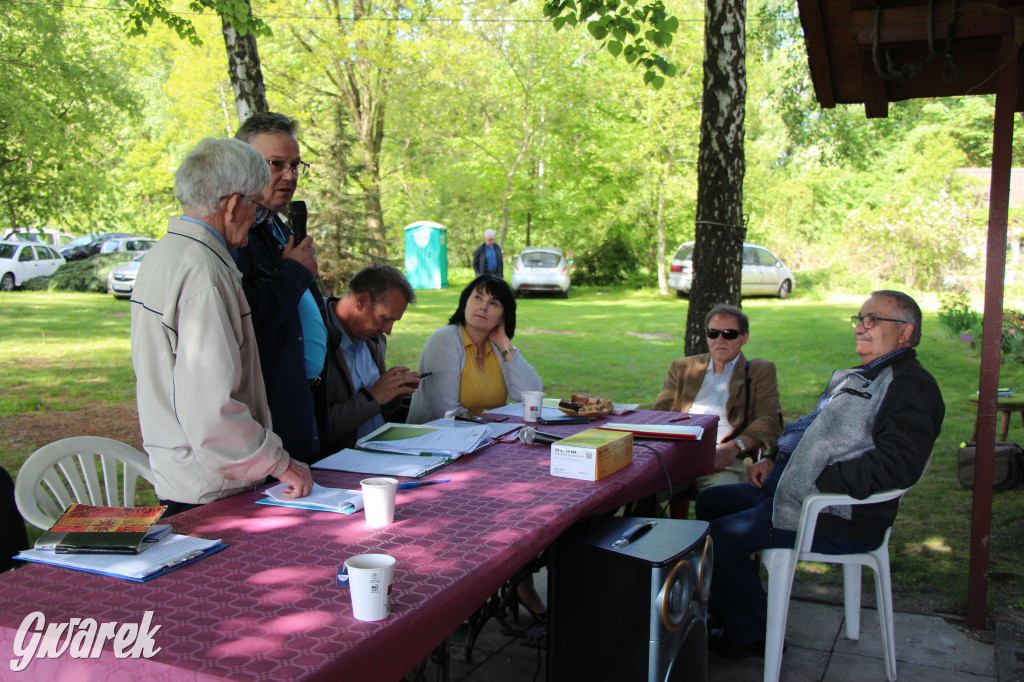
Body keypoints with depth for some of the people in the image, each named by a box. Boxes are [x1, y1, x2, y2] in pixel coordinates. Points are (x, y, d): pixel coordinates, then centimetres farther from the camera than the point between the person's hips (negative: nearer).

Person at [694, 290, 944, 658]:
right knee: (710, 502, 14)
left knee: (723, 537, -17)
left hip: (837, 517, -11)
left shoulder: (911, 387, -15)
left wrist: (818, 482, -26)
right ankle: (727, 610, 24)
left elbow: (896, 465, -28)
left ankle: (749, 634, 4)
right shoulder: (861, 377, 19)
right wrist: (775, 459, 11)